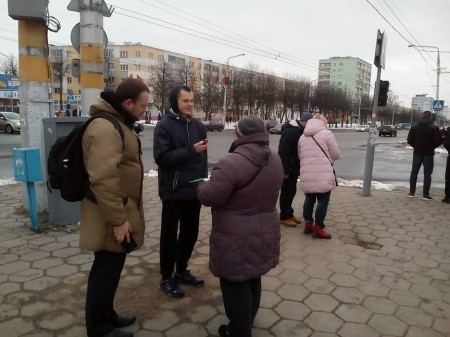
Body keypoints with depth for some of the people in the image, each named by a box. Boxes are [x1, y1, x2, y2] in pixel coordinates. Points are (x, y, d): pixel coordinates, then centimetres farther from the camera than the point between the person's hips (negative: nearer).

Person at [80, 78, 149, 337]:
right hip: (111, 218, -10)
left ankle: (106, 315, 39)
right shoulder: (105, 127, -22)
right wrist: (118, 219, -25)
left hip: (119, 211, 10)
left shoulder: (119, 123, 13)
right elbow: (103, 179, -29)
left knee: (111, 267, 21)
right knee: (107, 270, 5)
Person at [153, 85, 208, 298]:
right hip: (173, 191, -6)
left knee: (190, 233, 16)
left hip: (194, 191, 6)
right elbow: (161, 157, -20)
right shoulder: (164, 125, -9)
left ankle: (181, 271, 35)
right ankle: (166, 278, 22)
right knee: (169, 236, 7)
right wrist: (191, 150, -24)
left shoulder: (198, 126, 8)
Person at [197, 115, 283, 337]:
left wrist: (203, 186, 1)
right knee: (252, 281, 23)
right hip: (263, 234, 9)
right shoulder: (274, 160, 2)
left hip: (238, 240, -8)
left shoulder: (233, 163, -26)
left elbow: (209, 196, -20)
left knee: (236, 286, 8)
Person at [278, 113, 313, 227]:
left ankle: (289, 213, 27)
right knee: (286, 192, 0)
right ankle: (284, 217, 10)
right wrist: (285, 170, -24)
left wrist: (298, 167, 14)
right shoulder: (290, 131, -20)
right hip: (287, 168, -9)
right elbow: (283, 152, -25)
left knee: (292, 191, 15)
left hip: (294, 167, 9)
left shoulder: (299, 130, 12)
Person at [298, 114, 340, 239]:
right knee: (323, 200, 4)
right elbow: (336, 154, 1)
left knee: (309, 199, 18)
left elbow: (299, 156, 18)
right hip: (323, 174, -5)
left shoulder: (302, 137, 13)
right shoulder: (326, 133, -3)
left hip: (307, 175, 5)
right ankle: (318, 228, 7)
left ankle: (308, 224, 26)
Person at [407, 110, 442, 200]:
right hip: (428, 153, -2)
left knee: (414, 172, 11)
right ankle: (425, 194, 3)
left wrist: (416, 146, 11)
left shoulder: (414, 127, 1)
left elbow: (409, 140, -3)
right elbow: (439, 141, -13)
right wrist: (432, 146, 4)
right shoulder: (434, 128, -8)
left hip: (417, 153, 3)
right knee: (427, 174, 3)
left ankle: (411, 192, 13)